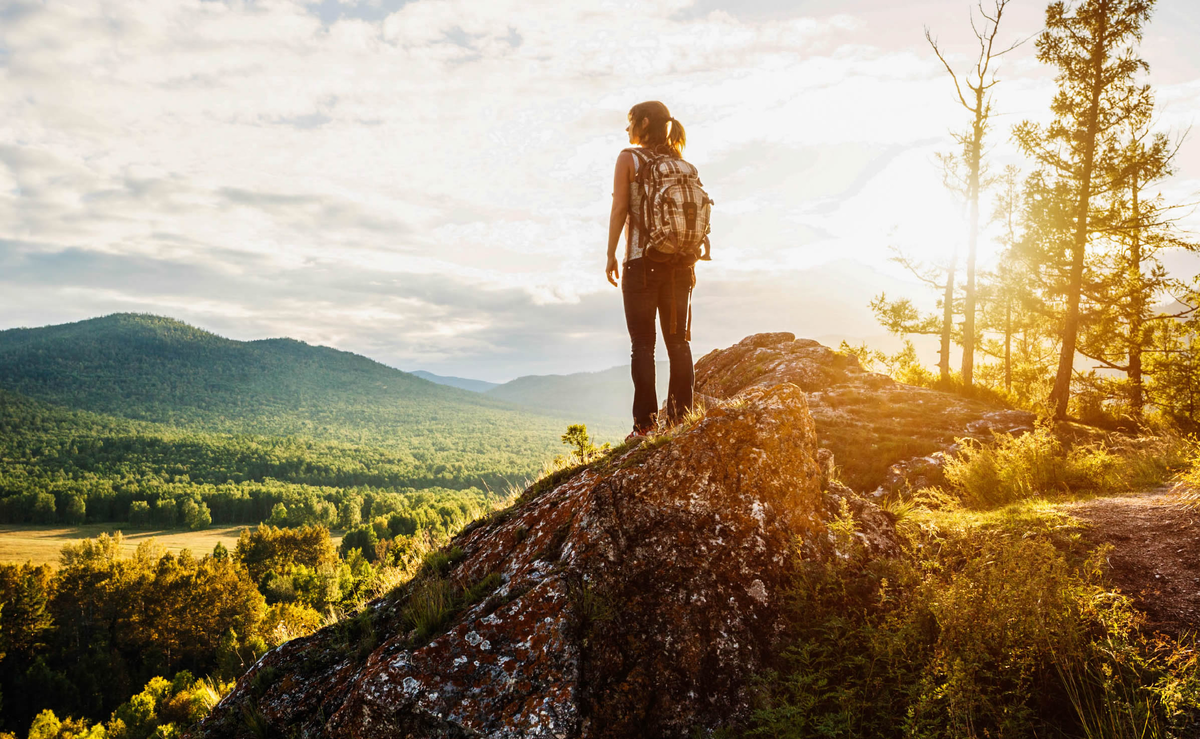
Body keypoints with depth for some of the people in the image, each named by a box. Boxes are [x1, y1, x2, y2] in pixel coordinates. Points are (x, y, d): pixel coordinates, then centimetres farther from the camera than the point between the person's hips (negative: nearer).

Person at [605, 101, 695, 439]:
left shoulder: (628, 158, 0)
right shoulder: (680, 163, 13)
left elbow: (619, 209, -7)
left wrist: (611, 255, -3)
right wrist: (691, 261, 14)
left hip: (642, 261, -4)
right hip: (679, 262, 5)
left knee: (643, 344, -3)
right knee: (679, 342, 7)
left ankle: (645, 422, -6)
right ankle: (681, 416, 6)